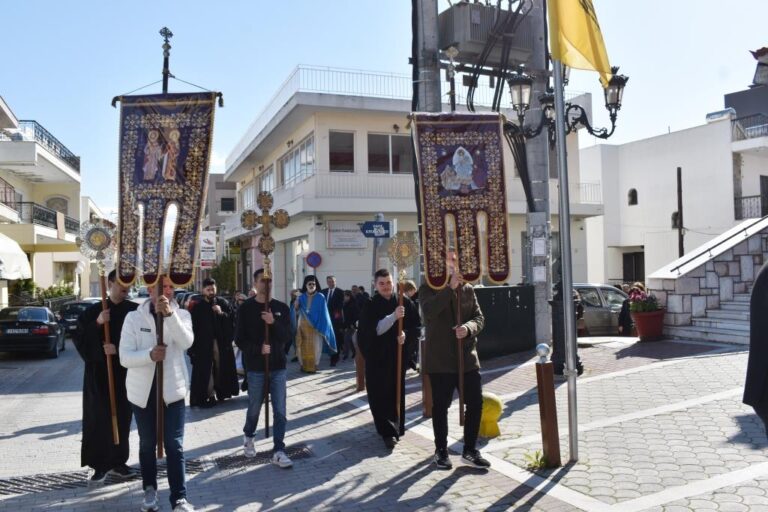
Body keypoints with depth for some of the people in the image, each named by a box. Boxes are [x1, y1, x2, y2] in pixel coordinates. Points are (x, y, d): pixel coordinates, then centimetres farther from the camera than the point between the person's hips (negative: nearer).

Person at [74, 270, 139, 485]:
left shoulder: (135, 311, -1)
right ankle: (100, 465, 12)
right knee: (98, 419, 2)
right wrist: (97, 324, -16)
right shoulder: (93, 311, 2)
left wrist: (119, 349, -15)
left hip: (125, 372, 0)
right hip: (98, 373, 0)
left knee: (122, 418, 8)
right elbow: (79, 340, -2)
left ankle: (118, 461, 21)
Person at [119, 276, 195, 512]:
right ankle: (150, 489, 33)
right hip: (143, 391, 1)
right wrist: (149, 354, -28)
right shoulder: (134, 317, -4)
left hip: (172, 389, -1)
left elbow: (187, 342, -21)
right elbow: (125, 357, -9)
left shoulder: (181, 314, -1)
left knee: (175, 445, -2)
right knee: (147, 444, 15)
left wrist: (169, 314, -32)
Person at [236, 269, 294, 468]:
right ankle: (248, 436, 41)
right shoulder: (246, 308, -4)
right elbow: (239, 339, -6)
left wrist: (274, 323, -22)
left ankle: (278, 451, 7)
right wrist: (258, 348, -20)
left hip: (278, 367, 1)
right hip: (256, 367, -1)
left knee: (280, 412, 0)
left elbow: (286, 336, -5)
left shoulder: (281, 307, 2)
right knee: (254, 408, 14)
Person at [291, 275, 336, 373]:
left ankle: (313, 366, 8)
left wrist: (322, 327, -11)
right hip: (303, 325, 2)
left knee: (314, 346, 0)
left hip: (315, 326, -2)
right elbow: (296, 311, 3)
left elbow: (323, 313, -2)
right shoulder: (301, 297, 6)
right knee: (304, 346, 3)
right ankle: (304, 365, 12)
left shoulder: (320, 297, -1)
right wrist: (295, 306, -19)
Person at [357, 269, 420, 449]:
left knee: (396, 393, 8)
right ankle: (388, 431, 6)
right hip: (377, 357, -1)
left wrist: (406, 335, -17)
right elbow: (375, 329, -17)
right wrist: (393, 316, -28)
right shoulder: (370, 306, -4)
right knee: (379, 395, -3)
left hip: (398, 355, 1)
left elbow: (415, 326, 3)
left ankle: (395, 427, 24)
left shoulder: (405, 302, 0)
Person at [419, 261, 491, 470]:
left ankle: (470, 449, 20)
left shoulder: (468, 289, 9)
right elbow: (428, 311, -24)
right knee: (440, 406, 6)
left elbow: (479, 318, 5)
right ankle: (441, 451, 21)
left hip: (467, 356, 4)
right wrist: (450, 287, -25)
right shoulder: (428, 288, -4)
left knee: (476, 403, 4)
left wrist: (468, 328, -17)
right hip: (439, 358, -4)